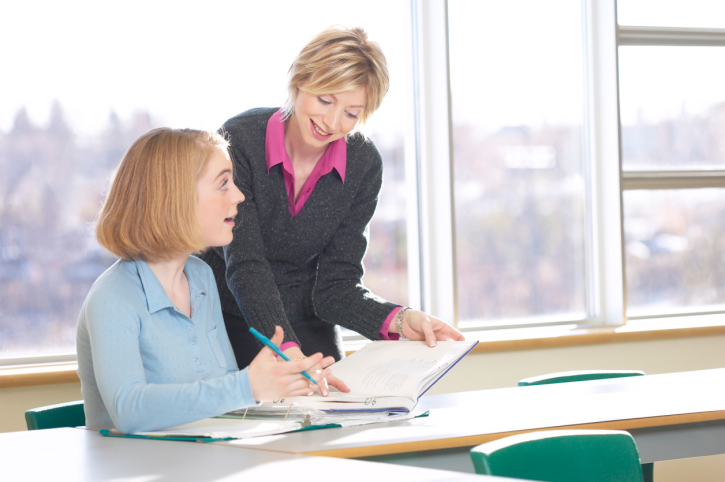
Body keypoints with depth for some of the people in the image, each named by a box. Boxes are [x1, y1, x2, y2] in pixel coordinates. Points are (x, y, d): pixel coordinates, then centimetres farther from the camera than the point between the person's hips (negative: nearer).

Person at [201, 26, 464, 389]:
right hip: (225, 320, -2)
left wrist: (399, 319, -27)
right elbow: (245, 266, -25)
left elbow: (335, 284, -7)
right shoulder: (240, 141, -18)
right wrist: (288, 352, -41)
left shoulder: (363, 164, -7)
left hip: (306, 328, 3)